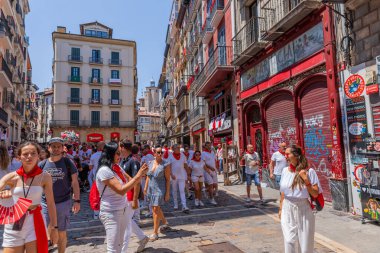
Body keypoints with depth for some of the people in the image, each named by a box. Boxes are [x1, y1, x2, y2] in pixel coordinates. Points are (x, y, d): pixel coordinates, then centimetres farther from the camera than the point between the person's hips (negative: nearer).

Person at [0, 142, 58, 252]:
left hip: (35, 223, -1)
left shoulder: (45, 177, -7)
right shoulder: (12, 177, -4)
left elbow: (50, 203, -2)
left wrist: (54, 227, -1)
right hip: (14, 224, 2)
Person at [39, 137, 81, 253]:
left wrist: (77, 200, -7)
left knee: (61, 233, 11)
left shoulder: (68, 163, -3)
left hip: (63, 203, -1)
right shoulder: (42, 164, 2)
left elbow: (75, 182, -2)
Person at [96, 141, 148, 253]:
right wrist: (138, 176, -24)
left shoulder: (117, 167, 3)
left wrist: (141, 174, -10)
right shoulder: (104, 170, -20)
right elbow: (121, 190, -26)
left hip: (123, 210, 7)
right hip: (111, 213, -7)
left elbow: (130, 181, 8)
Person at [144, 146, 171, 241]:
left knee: (156, 209, -5)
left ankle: (155, 232, 8)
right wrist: (146, 187, 10)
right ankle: (165, 222, 42)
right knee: (157, 208, 19)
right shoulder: (151, 163, 3)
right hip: (151, 188, 6)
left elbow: (168, 179, -12)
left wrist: (167, 193, -12)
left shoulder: (165, 164, -13)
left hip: (160, 189, -6)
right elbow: (148, 176, 12)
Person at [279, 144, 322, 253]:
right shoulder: (285, 171, 1)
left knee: (305, 242, 11)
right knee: (289, 241, 2)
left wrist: (306, 180, -24)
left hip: (303, 209, -2)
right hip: (287, 209, 3)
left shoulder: (309, 171, -10)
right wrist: (280, 208, 13)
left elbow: (315, 194, -10)